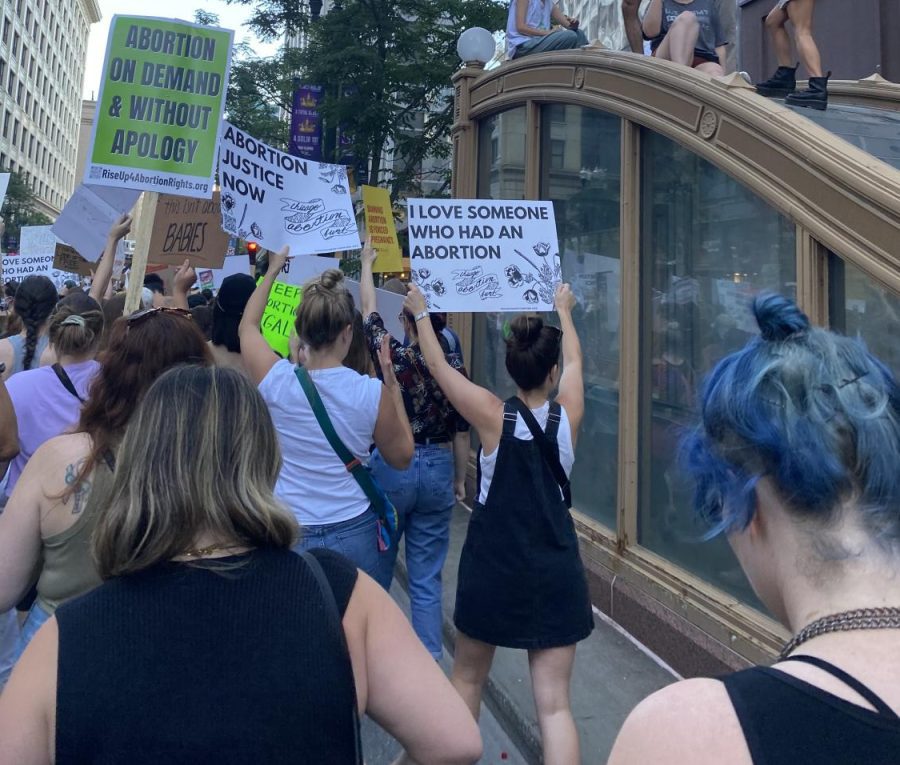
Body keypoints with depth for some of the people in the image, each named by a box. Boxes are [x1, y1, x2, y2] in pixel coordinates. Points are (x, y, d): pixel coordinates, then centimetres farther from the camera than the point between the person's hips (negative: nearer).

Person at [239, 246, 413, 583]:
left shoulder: (275, 381, -12)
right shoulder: (372, 393, -15)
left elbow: (248, 327, 11)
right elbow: (402, 457, 3)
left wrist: (273, 271, 22)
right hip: (353, 535, 0)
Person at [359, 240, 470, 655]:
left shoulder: (392, 356, -10)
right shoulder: (455, 368, -3)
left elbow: (369, 309, 7)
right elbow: (461, 433, 2)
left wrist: (367, 263, 21)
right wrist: (459, 480, 14)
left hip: (391, 467, -2)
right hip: (438, 470, 2)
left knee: (378, 568, 15)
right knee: (427, 577, 9)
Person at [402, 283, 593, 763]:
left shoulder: (493, 416, -12)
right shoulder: (568, 415, -5)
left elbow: (438, 366, 0)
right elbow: (574, 360, 14)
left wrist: (421, 313, 15)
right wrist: (563, 310, 31)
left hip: (493, 567, -1)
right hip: (556, 571, 1)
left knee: (467, 678, 22)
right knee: (554, 702, 5)